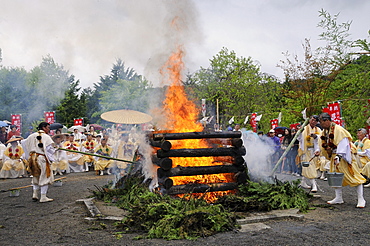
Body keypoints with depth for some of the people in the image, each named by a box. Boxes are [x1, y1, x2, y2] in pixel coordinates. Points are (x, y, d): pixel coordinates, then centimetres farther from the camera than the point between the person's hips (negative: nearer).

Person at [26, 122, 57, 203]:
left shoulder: (32, 136, 7)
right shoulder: (46, 137, -12)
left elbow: (28, 147, 12)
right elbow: (50, 149, -14)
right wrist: (56, 149, 4)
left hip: (32, 157, 6)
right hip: (42, 158, -6)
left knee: (36, 176, 21)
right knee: (45, 177, 3)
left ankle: (35, 194, 19)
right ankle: (43, 197, 4)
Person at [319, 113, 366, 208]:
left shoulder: (338, 129, -18)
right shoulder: (325, 132, 7)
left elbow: (343, 144, -25)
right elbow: (325, 146, 16)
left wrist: (339, 155, -32)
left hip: (343, 157, -9)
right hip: (334, 157, 9)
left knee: (353, 176, -6)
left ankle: (361, 199, -2)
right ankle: (338, 198, 19)